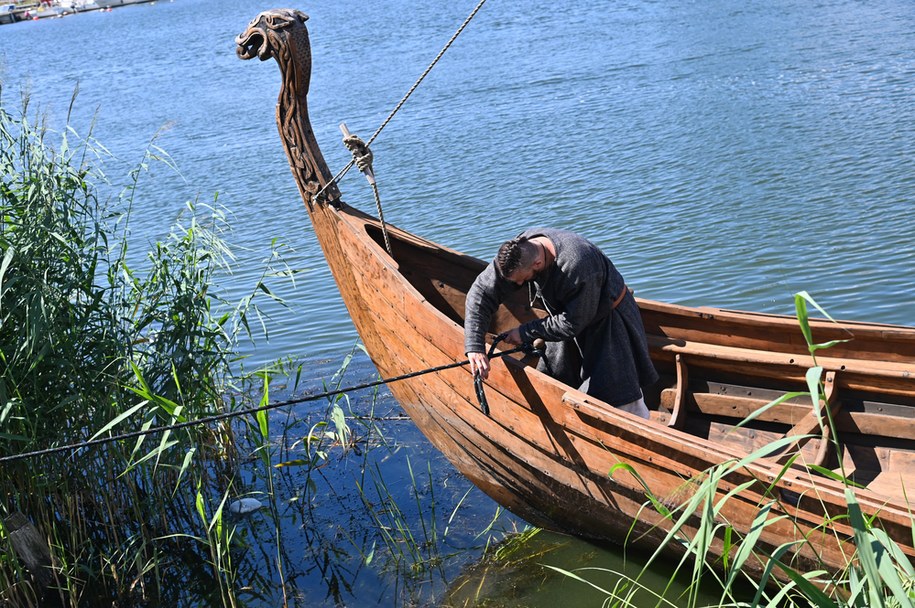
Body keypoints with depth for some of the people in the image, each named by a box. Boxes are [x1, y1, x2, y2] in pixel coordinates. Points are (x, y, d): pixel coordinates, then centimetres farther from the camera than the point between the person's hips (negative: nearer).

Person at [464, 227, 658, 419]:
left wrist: (526, 332, -23)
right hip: (571, 317, 7)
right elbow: (481, 292, -20)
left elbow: (572, 323, -30)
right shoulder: (518, 251, -22)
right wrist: (474, 347, -28)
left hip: (607, 322, -6)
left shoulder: (578, 267, -41)